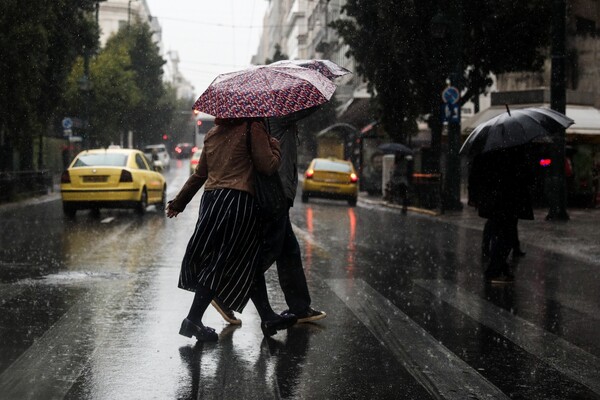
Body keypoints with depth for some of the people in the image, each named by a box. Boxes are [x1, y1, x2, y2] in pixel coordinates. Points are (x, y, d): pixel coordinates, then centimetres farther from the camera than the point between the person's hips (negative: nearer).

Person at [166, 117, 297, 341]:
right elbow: (268, 166, -7)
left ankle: (268, 318, 20)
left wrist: (178, 203, 32)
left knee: (249, 263, 14)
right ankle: (193, 321, -2)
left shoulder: (212, 134, 17)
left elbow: (199, 174, 22)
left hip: (211, 200, 7)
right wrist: (274, 145, 12)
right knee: (220, 265, -2)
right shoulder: (252, 128, -4)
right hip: (239, 202, -7)